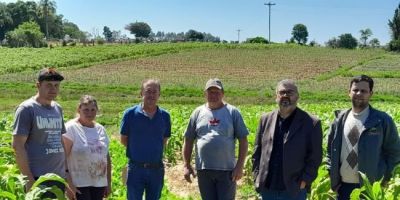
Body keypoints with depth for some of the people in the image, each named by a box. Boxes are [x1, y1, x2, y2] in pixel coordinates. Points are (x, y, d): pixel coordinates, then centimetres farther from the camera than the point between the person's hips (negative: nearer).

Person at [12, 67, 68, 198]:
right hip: (38, 178, -6)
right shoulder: (27, 109, -6)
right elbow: (17, 145, -11)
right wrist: (29, 179, -15)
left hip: (59, 177, 7)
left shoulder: (58, 108, 13)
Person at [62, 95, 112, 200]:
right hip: (79, 185, -6)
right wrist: (68, 185, -17)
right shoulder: (71, 128, -8)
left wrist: (109, 183, 15)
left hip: (99, 183, 6)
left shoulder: (101, 129, 11)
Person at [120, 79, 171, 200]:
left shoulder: (164, 116, 2)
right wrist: (137, 151, 2)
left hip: (156, 168, 3)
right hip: (136, 168, -2)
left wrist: (155, 151, 1)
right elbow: (123, 140, 2)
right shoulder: (130, 114, -6)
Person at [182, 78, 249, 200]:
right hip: (203, 170, 2)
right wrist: (186, 165, 5)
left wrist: (240, 166, -6)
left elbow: (243, 141, 1)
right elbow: (188, 140, 10)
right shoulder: (198, 113, 7)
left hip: (227, 170, -2)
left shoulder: (232, 112, 2)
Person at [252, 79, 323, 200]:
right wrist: (257, 177, 3)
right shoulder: (266, 119, 7)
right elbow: (257, 152, 11)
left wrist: (304, 181, -11)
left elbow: (315, 157, -4)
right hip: (267, 189, 4)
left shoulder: (311, 123, -5)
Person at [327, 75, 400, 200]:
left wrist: (384, 179, -4)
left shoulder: (382, 120, -5)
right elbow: (331, 151, 13)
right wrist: (333, 179, 5)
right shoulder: (340, 120, 6)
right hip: (343, 186, 3)